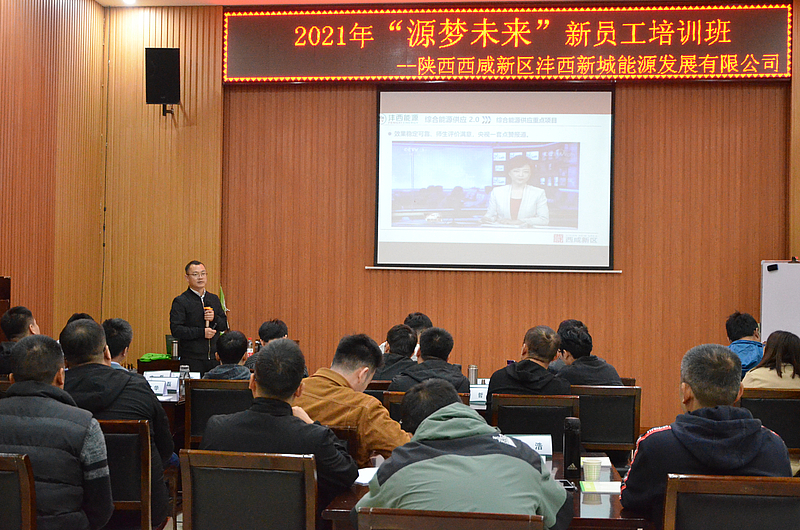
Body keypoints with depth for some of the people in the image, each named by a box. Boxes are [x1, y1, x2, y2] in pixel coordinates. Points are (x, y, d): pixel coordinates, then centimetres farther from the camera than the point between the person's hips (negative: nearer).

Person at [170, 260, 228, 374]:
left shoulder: (214, 299, 15)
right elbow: (175, 330, -12)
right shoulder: (180, 301, -3)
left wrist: (215, 318, -5)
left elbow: (225, 325, 16)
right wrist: (202, 332, -16)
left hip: (214, 357, 5)